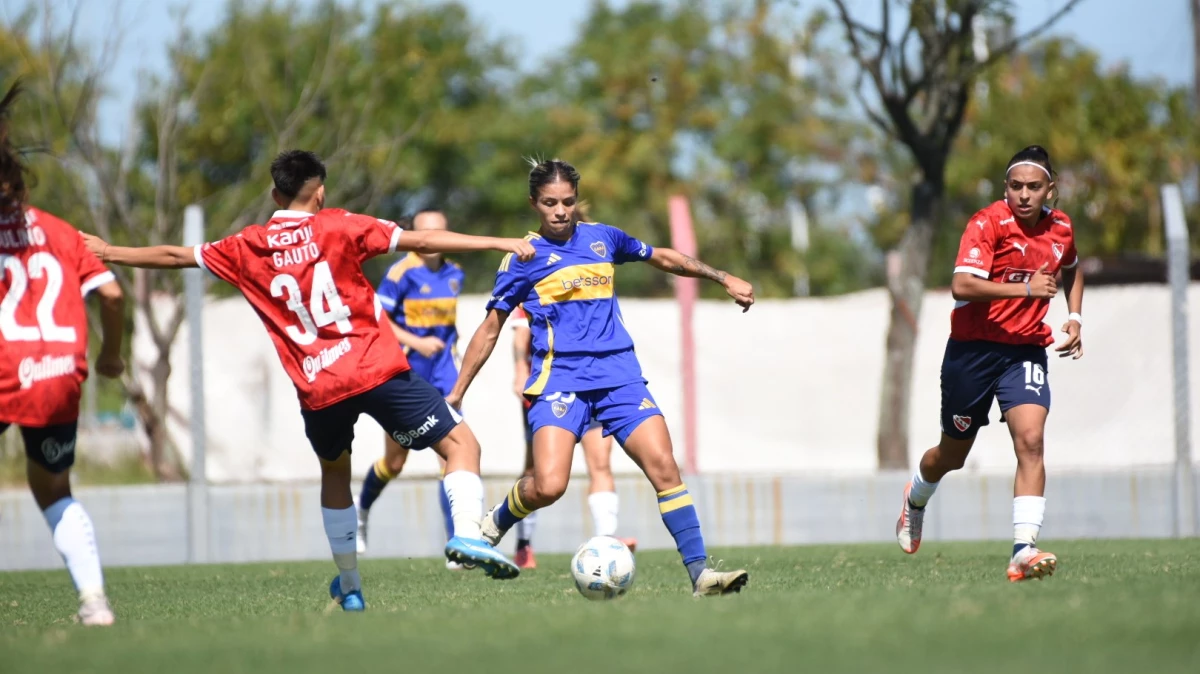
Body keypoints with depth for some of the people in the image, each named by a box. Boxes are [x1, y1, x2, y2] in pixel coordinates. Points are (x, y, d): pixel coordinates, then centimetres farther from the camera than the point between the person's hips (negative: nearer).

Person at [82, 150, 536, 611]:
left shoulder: (248, 248, 11)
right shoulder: (337, 228, 1)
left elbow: (173, 256, 22)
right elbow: (420, 241, -4)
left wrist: (107, 253, 38)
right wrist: (500, 244, -4)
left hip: (317, 390, 4)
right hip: (376, 370, -4)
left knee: (334, 473, 29)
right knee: (460, 443, 0)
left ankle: (348, 586, 33)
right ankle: (467, 532, -25)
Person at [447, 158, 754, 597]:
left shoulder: (602, 238, 13)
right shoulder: (524, 258, 4)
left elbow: (664, 258, 28)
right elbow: (490, 329, 9)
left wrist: (724, 279, 27)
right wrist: (455, 394, 8)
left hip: (618, 374, 3)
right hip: (559, 379, -3)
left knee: (663, 466, -14)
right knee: (548, 486, -20)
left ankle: (700, 573, -12)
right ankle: (493, 526, 11)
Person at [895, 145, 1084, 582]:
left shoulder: (1061, 227, 4)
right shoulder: (988, 223, -14)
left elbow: (1071, 270, 28)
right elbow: (962, 285, -27)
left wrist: (1074, 317, 14)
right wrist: (1025, 288, -31)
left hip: (1026, 350, 3)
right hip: (973, 348, -3)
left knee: (1030, 440, -19)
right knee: (953, 454, 13)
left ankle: (1024, 551, -25)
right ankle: (916, 499, 48)